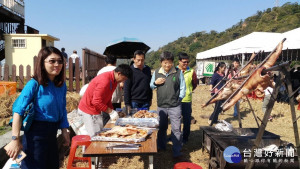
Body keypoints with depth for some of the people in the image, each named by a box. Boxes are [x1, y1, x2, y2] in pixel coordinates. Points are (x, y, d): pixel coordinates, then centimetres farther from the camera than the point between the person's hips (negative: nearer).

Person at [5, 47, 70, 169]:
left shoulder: (62, 85, 2)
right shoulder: (34, 84, -16)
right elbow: (18, 111, -19)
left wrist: (64, 131, 6)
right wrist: (15, 139, -22)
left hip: (52, 135, 6)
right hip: (36, 133, -6)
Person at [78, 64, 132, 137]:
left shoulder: (113, 81, 4)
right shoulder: (105, 80, -26)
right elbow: (96, 101, -27)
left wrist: (113, 112, 3)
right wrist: (111, 112, -19)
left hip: (96, 109, 9)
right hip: (89, 109, -9)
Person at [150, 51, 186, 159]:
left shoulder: (178, 72, -2)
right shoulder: (156, 72, 5)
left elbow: (182, 88, 5)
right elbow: (151, 86, 14)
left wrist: (179, 99, -3)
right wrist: (155, 83, -6)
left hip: (175, 106, -3)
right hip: (161, 106, 3)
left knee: (176, 129, -2)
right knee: (161, 128, 17)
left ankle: (177, 152, 10)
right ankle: (161, 147, 36)